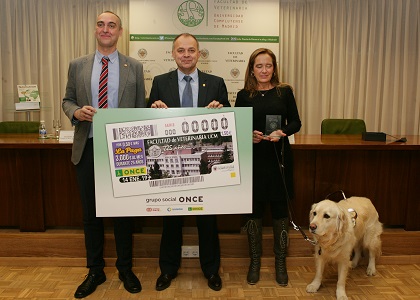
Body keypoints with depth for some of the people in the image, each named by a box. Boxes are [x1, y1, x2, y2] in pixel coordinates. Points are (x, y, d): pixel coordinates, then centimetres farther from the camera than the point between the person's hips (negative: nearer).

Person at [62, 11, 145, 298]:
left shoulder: (134, 67, 3)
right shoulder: (78, 65, 7)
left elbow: (141, 108, 4)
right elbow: (67, 100, 12)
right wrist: (76, 112, -12)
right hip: (88, 147, 2)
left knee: (124, 210, 9)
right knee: (91, 212, 10)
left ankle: (125, 269, 27)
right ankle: (95, 271, 28)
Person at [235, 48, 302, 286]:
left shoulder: (284, 91, 3)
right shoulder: (244, 95, 4)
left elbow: (296, 122, 4)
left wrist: (282, 132, -15)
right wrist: (249, 134, -14)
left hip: (279, 157, 0)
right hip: (253, 159, 0)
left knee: (280, 209, 7)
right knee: (254, 210, 7)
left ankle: (281, 262, 24)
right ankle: (255, 261, 24)